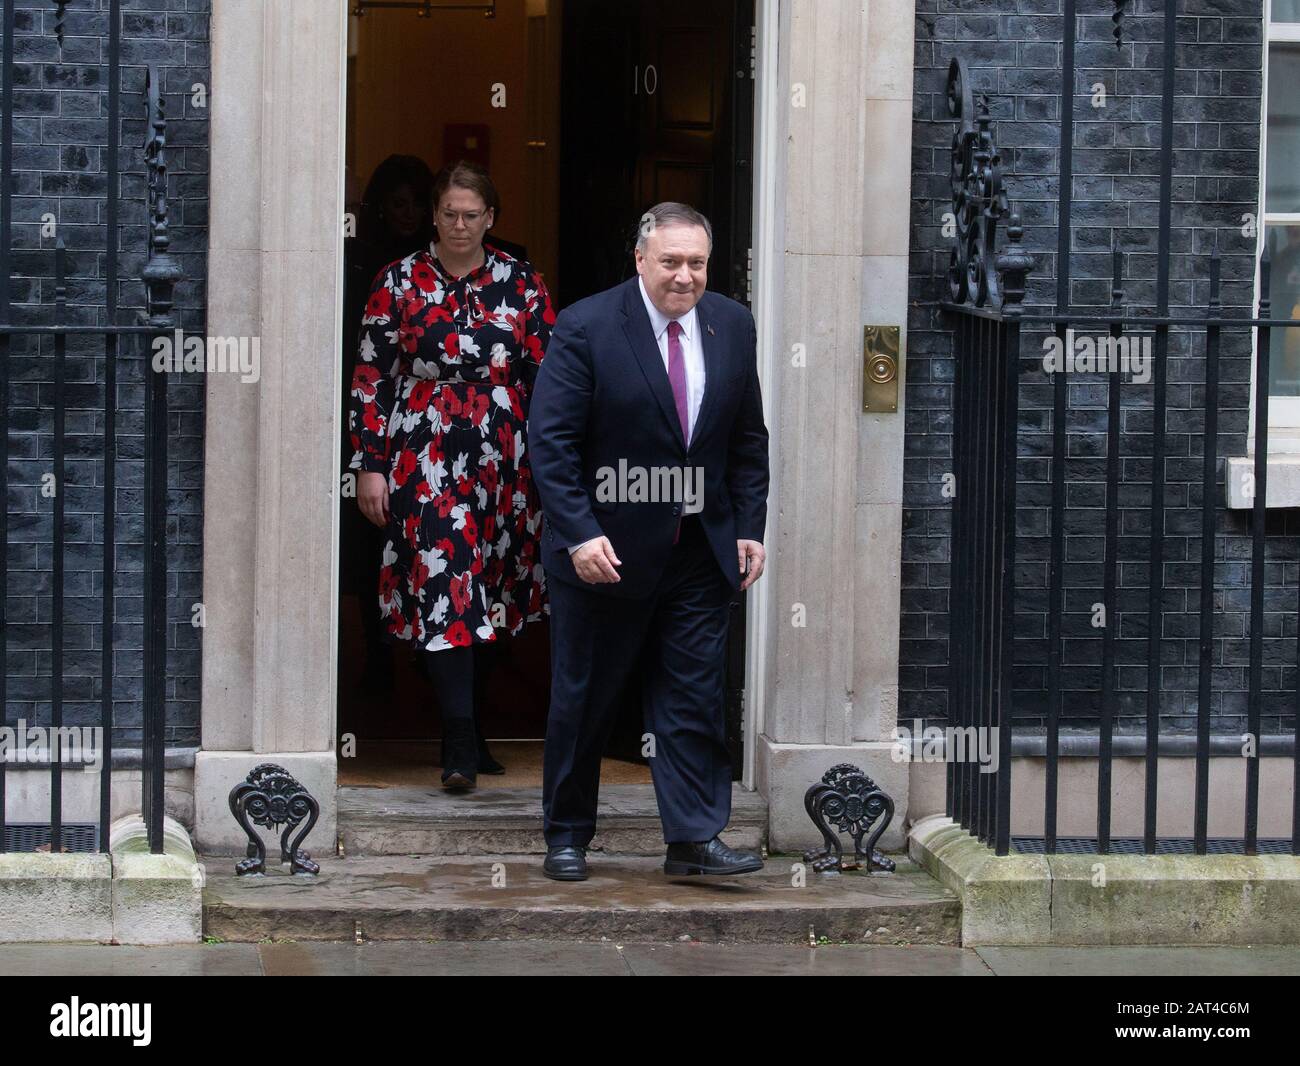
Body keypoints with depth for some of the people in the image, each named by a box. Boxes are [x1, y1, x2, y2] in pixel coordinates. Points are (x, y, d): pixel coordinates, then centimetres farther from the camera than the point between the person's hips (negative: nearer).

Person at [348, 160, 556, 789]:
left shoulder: (521, 284, 6)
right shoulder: (399, 282, 2)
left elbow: (546, 379, 7)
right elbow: (370, 377, 3)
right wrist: (370, 465, -2)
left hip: (502, 463, 2)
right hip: (422, 460, -2)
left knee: (485, 590, 9)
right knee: (441, 588, -11)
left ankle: (458, 727, 25)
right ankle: (461, 744, -14)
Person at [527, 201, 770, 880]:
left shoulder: (732, 327, 4)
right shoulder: (585, 328, -11)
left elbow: (748, 441, 11)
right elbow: (551, 442, -13)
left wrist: (749, 529, 3)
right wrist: (580, 535, -21)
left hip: (700, 554, 4)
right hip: (604, 553, -3)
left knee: (694, 696, 1)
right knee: (583, 699, 8)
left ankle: (694, 839, 5)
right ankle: (566, 837, 21)